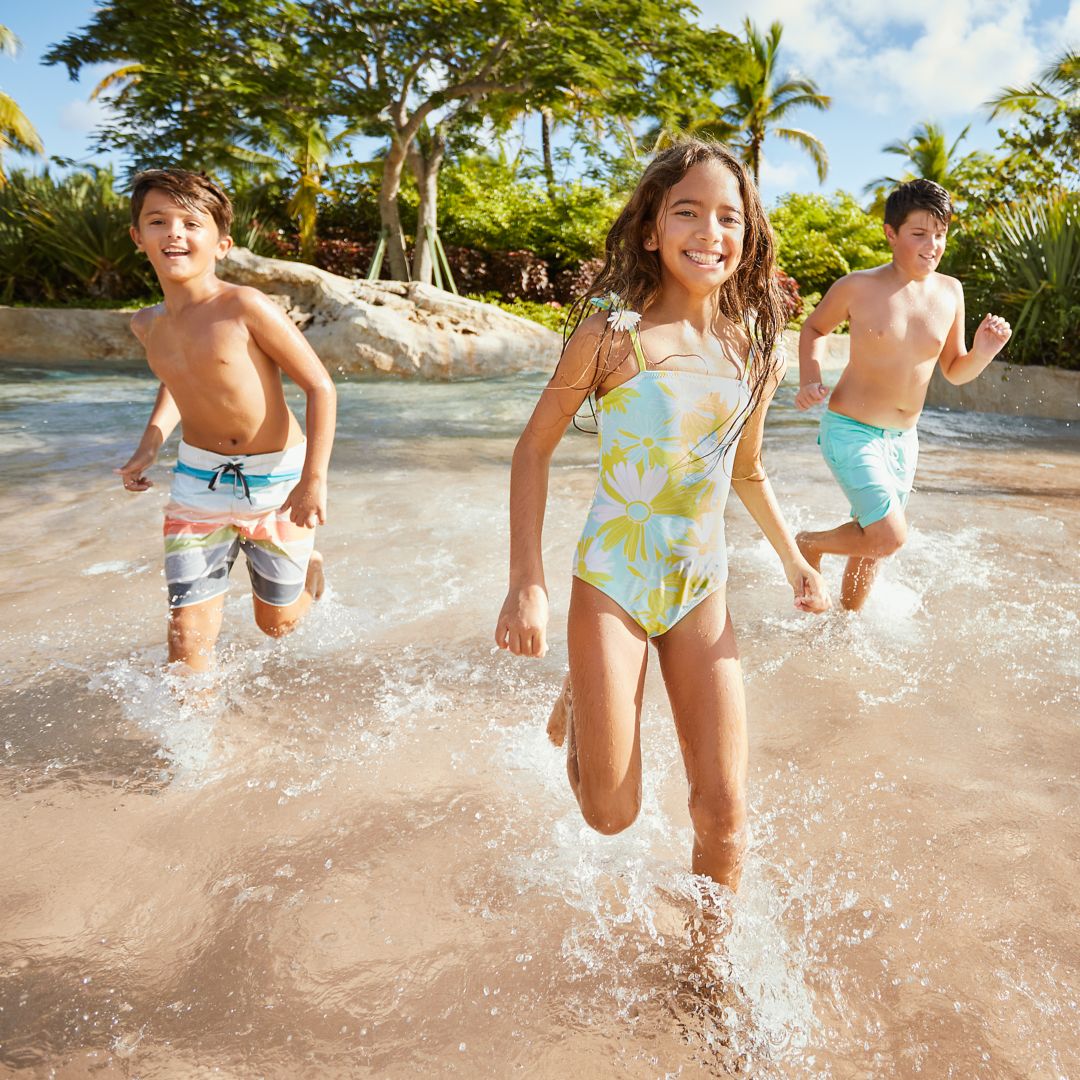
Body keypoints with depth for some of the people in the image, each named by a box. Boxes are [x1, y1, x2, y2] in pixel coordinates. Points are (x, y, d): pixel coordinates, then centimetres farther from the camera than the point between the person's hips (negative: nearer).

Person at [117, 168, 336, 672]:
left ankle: (307, 565, 48)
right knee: (187, 633, -1)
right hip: (197, 479, 4)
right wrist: (150, 444, 7)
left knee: (276, 622, 15)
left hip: (276, 479, -4)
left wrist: (315, 479, -21)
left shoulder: (245, 307, -20)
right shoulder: (147, 324, 0)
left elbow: (320, 386, -17)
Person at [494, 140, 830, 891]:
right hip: (611, 582, -3)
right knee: (612, 815, 4)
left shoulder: (753, 349, 1)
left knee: (724, 812, 4)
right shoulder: (611, 332, -12)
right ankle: (579, 705, 38)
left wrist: (795, 561, 12)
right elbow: (536, 446, -6)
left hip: (702, 590, 4)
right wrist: (527, 583, -14)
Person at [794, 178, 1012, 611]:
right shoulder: (857, 287, -11)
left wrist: (982, 353, -11)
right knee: (890, 537, -15)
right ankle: (808, 545, 12)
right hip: (850, 430, -5)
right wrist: (809, 381, -9)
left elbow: (954, 371, 10)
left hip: (903, 440, 6)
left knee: (873, 542, 16)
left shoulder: (950, 292, 2)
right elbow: (813, 329, 7)